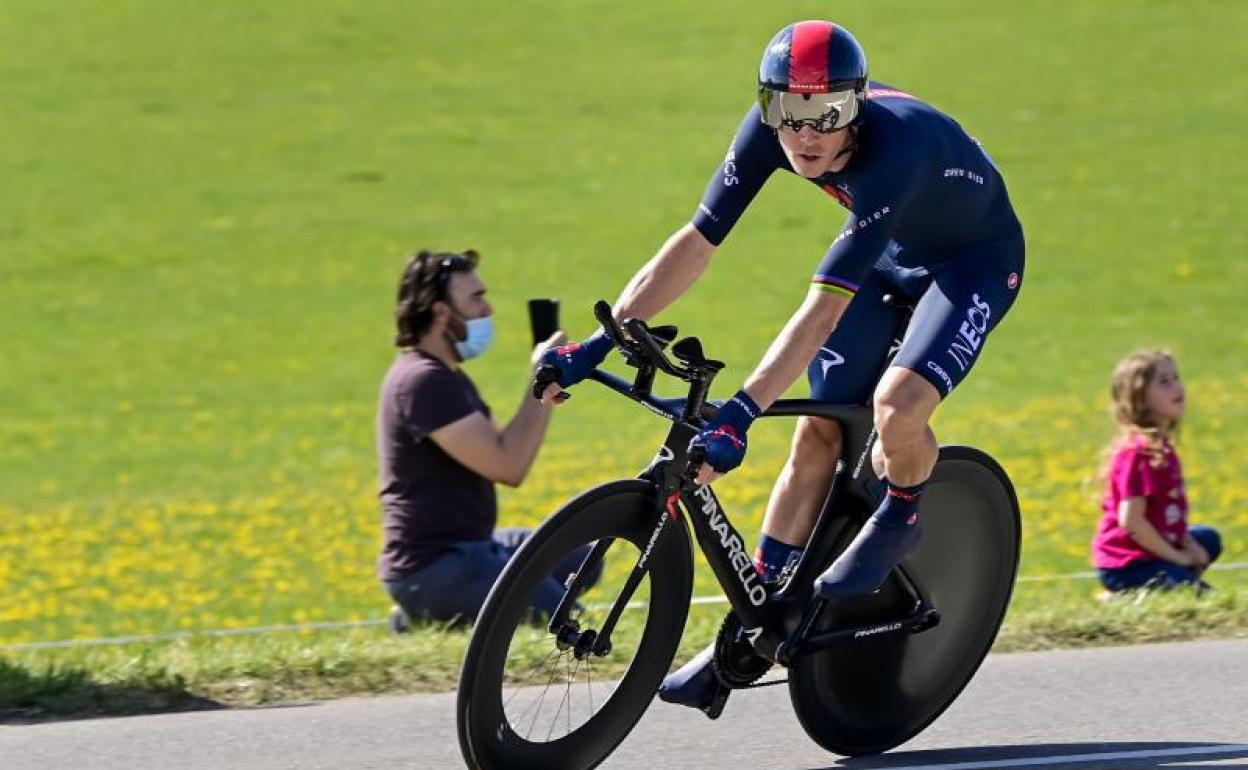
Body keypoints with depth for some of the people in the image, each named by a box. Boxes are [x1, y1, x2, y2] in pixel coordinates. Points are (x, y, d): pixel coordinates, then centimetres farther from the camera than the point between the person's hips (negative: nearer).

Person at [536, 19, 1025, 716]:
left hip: (975, 260, -6)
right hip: (889, 253, 6)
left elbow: (823, 310, -44)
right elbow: (697, 243, -16)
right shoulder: (768, 131, -22)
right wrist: (598, 343, -22)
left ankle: (900, 517, 4)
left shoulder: (895, 148, -41)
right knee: (818, 432, -1)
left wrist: (739, 415, -50)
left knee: (896, 407, -29)